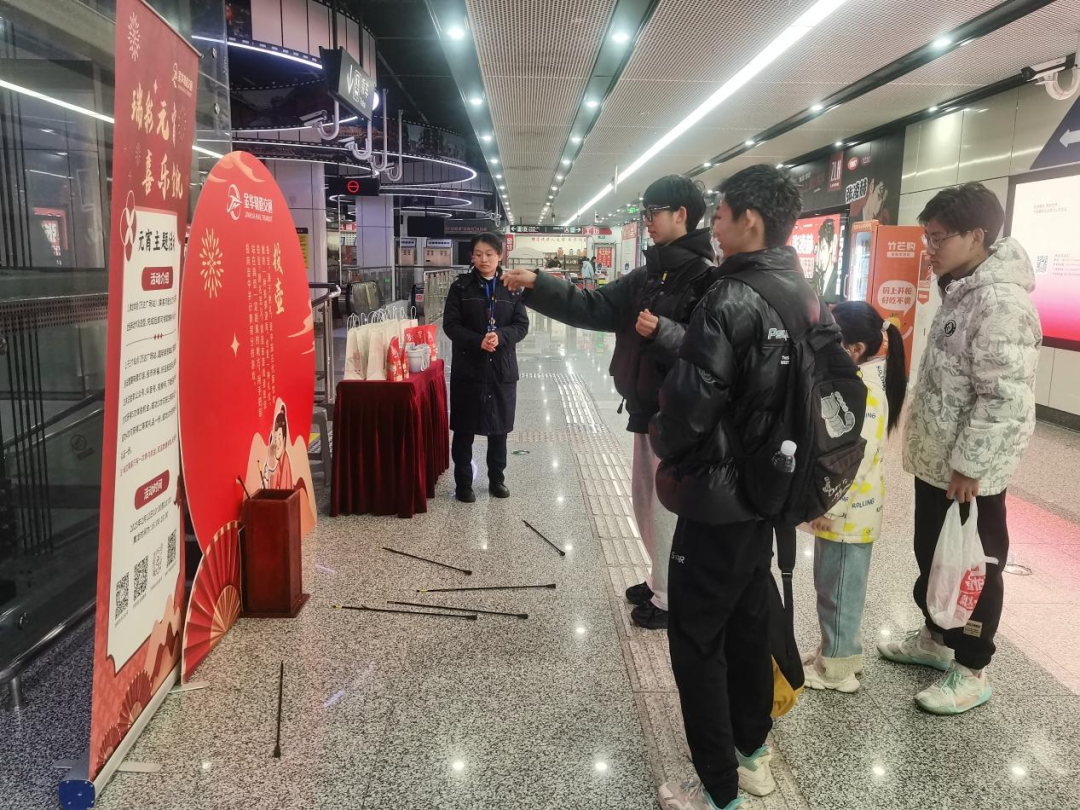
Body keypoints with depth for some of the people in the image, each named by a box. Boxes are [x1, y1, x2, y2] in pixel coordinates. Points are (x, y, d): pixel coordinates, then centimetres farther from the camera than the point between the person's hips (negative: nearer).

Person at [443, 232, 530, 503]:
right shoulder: (461, 286, -1)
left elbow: (522, 325, 1)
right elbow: (450, 324, -5)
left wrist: (500, 336, -19)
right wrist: (478, 341, -20)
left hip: (502, 368, 2)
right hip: (468, 368, -1)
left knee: (499, 428, 11)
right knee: (464, 430, 3)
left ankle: (497, 479, 25)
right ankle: (463, 483, 15)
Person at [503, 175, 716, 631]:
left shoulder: (707, 278, -17)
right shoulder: (649, 275, 11)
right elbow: (593, 308, 7)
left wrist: (663, 332, -33)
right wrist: (536, 285, 0)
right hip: (647, 409, 9)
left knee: (668, 510, 3)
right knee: (647, 504, 20)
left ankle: (670, 599, 22)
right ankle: (660, 581, 39)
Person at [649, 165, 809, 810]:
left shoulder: (732, 300, -22)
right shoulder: (804, 297, 4)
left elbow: (690, 403, -23)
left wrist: (666, 448, -4)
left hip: (719, 496, -8)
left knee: (697, 641, 6)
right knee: (749, 624, 22)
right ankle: (754, 755, 38)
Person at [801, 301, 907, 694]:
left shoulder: (865, 392, -24)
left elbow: (855, 460, -27)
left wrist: (829, 509, -21)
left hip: (846, 515, -10)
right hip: (838, 512, 10)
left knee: (839, 592, 5)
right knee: (833, 589, 21)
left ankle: (836, 669, 20)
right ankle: (838, 652, 36)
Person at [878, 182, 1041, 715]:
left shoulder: (999, 301, -23)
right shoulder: (960, 290, 9)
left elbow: (1004, 399, -26)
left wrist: (968, 466, -22)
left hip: (969, 471, -9)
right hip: (935, 459, 9)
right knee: (931, 556, 21)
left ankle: (971, 671, 22)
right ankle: (936, 638, 40)